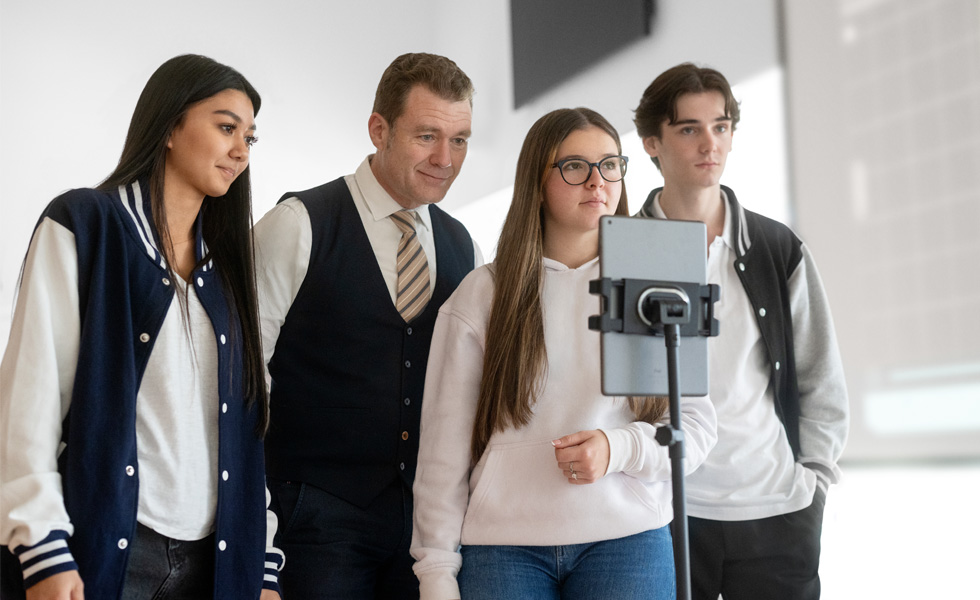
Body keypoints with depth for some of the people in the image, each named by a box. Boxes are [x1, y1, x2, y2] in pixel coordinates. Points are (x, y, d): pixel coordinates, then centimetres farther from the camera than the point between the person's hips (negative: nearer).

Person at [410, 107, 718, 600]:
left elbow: (697, 423, 8)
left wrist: (619, 449, -12)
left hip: (629, 541, 1)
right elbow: (444, 445, 4)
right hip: (502, 548, -1)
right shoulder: (481, 296, 4)